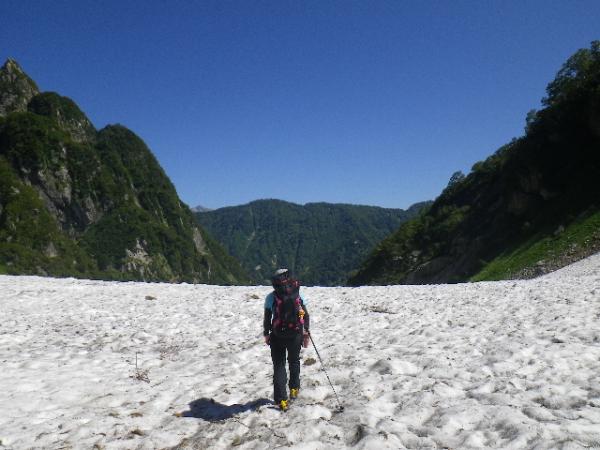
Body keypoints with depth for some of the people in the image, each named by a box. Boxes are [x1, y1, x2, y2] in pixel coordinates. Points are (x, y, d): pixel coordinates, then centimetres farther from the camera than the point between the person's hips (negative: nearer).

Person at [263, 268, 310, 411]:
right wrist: (306, 333, 8)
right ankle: (294, 389, 38)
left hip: (277, 337, -2)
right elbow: (306, 315, 0)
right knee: (294, 362, 25)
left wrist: (266, 334, 9)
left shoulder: (271, 297, -6)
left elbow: (267, 318, -4)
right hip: (296, 336, 2)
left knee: (279, 366, 9)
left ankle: (281, 399, 5)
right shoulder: (298, 294, -1)